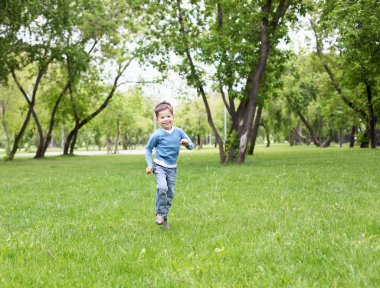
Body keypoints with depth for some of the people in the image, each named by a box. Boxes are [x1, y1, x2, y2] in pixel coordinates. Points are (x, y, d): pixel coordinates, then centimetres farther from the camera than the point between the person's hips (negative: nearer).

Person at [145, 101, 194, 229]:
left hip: (172, 168, 4)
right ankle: (159, 213, -9)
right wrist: (149, 164, -5)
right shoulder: (157, 135, -11)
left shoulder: (179, 131, -2)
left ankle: (164, 217, 22)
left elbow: (191, 146, 3)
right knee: (162, 188, -27)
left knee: (170, 194, 7)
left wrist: (187, 143, -20)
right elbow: (148, 149, 4)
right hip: (159, 166, -4)